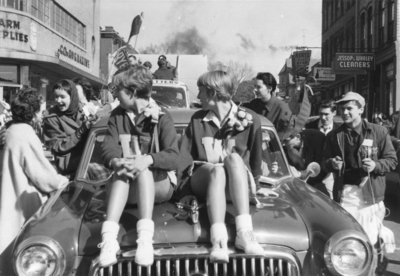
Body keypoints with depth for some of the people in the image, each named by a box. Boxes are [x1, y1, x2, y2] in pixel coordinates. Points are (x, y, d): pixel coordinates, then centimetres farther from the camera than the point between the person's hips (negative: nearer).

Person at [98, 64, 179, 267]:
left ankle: (145, 237, -47)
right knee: (122, 171, -30)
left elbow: (172, 157, -16)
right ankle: (109, 238, -47)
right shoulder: (117, 116, 7)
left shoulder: (161, 118, -5)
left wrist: (148, 159, -37)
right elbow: (108, 148, -7)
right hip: (128, 188, 2)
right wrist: (115, 161, -31)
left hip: (158, 184, -2)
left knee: (142, 168, -33)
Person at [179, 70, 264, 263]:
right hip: (203, 178, 1)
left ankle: (245, 232, -46)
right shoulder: (197, 119, 10)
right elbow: (183, 158, 10)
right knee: (217, 171, -35)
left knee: (234, 158, -35)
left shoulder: (249, 120, 2)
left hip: (238, 180, -1)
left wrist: (253, 181, 12)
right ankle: (218, 240, -53)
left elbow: (255, 158, 11)